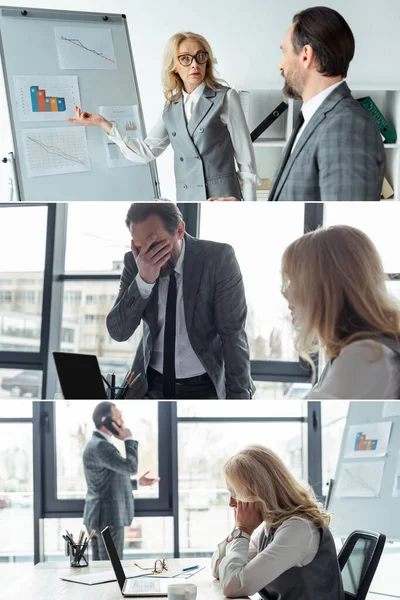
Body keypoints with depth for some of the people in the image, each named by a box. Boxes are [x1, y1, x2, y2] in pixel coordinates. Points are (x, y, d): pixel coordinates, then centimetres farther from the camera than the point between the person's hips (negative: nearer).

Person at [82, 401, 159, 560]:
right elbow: (131, 468, -21)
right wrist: (129, 439, -9)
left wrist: (138, 482, 22)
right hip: (107, 518, -10)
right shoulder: (100, 446, -18)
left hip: (100, 516, 10)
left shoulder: (97, 445, 15)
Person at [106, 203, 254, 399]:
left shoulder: (218, 259, -15)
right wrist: (143, 280, -25)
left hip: (205, 387, -3)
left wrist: (238, 395, -18)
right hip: (151, 385, 3)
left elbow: (233, 334, -15)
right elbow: (117, 332, -11)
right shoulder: (134, 262, -6)